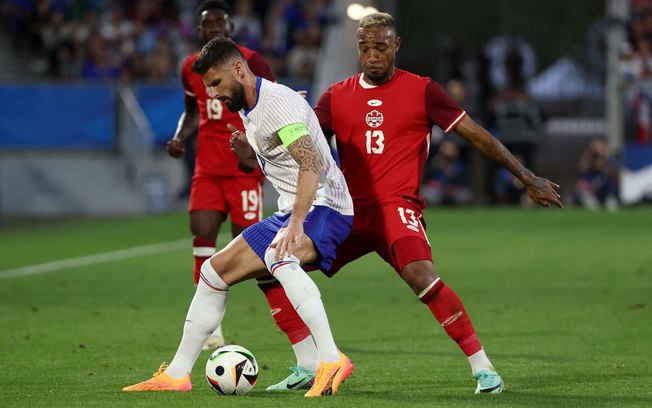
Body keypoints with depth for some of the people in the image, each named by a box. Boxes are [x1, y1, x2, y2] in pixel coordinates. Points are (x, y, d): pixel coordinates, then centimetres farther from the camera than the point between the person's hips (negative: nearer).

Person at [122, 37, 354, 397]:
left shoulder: (277, 102, -18)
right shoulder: (247, 110, 12)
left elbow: (312, 165, -32)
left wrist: (295, 223, -41)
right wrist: (247, 146, 13)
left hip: (324, 206, -10)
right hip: (292, 212, 10)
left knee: (277, 257, -39)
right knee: (215, 271, 10)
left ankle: (331, 361, -43)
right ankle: (177, 374, 20)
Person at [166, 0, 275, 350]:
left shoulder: (250, 63, -8)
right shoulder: (191, 68, 9)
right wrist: (180, 138, 4)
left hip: (244, 168, -5)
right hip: (208, 168, 5)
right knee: (202, 235, -8)